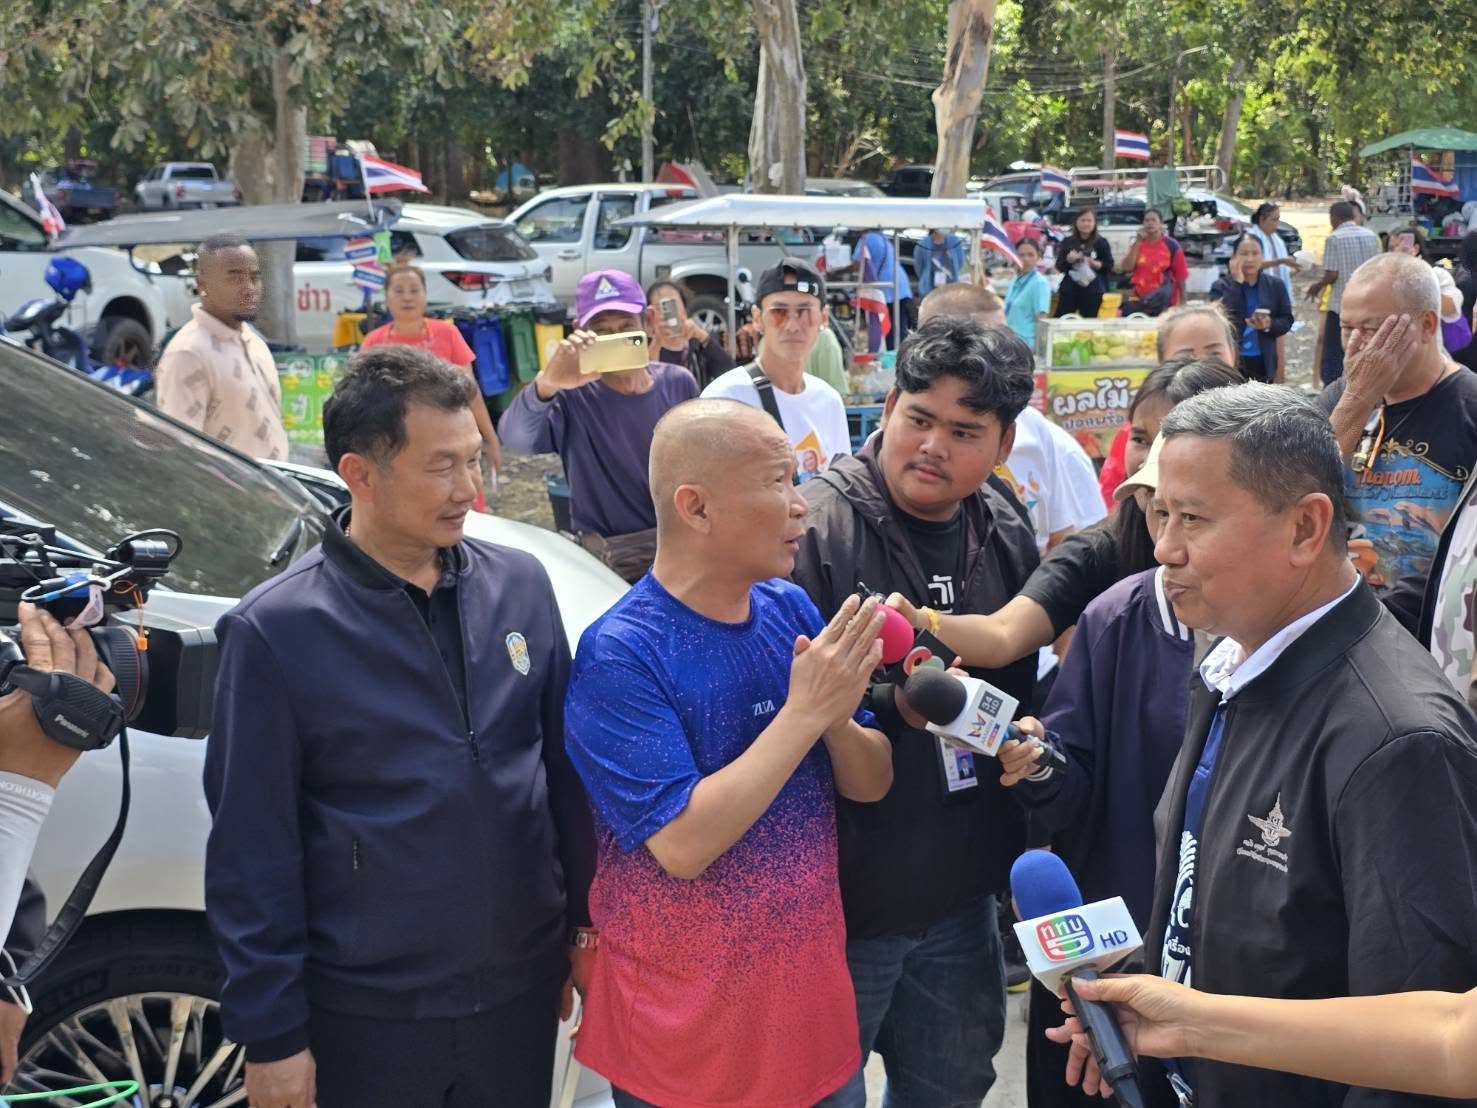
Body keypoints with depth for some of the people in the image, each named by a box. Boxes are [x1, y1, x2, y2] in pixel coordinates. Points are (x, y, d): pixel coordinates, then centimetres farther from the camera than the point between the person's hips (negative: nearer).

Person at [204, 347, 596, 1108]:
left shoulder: (520, 584, -1)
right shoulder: (278, 629, -13)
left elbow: (567, 771, 7)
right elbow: (253, 853, -10)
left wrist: (589, 922, 8)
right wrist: (270, 1033, -8)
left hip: (522, 988, 4)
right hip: (366, 1015, -3)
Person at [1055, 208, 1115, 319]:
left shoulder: (1101, 243, 2)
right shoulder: (1068, 242, 6)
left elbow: (1109, 266, 0)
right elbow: (1059, 265, 5)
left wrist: (1094, 263, -16)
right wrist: (1069, 260, -14)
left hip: (1093, 292, -2)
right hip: (1069, 289, 2)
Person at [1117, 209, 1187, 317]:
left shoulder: (1171, 246, -4)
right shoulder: (1137, 244, 7)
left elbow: (1181, 277, -2)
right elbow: (1127, 268, -6)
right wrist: (1137, 242, -10)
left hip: (1163, 303, -3)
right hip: (1138, 300, 3)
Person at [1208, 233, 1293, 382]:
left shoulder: (1275, 285, 7)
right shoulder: (1220, 286, -2)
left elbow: (1287, 320, 7)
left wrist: (1269, 325, -15)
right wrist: (1236, 283, -17)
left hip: (1264, 364, 3)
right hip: (1231, 363, -3)